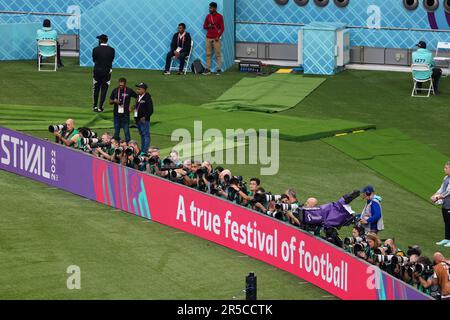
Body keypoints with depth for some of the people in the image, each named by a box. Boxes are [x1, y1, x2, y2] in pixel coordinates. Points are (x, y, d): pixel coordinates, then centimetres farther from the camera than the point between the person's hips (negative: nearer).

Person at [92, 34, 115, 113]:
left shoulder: (95, 49, -8)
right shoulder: (111, 50, -6)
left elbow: (94, 60, 5)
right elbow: (112, 60, 4)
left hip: (97, 71, 0)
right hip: (107, 71, 0)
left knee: (96, 89, 14)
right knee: (104, 89, 4)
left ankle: (95, 106, 18)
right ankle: (100, 107, 2)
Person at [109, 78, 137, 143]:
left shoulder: (129, 91, -3)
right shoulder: (115, 91, 4)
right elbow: (110, 102, 11)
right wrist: (114, 101, -12)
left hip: (125, 115, -3)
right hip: (117, 114, 3)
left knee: (126, 132, -2)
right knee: (116, 132, 8)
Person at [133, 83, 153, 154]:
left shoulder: (147, 98, -14)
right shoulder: (138, 97, 11)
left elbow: (150, 110, -15)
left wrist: (144, 117, -20)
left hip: (144, 120, -9)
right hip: (138, 120, 9)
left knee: (146, 135, -5)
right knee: (142, 135, 17)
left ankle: (145, 151, -6)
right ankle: (142, 150, 24)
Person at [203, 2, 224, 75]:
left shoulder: (219, 16, -3)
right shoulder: (208, 16, 10)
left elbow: (222, 28, -4)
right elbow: (204, 26, 15)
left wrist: (218, 36, -13)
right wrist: (208, 26, -8)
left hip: (216, 38, -4)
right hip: (208, 38, 4)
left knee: (218, 54, -3)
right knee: (208, 54, 4)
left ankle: (219, 69, 0)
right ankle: (208, 69, 6)